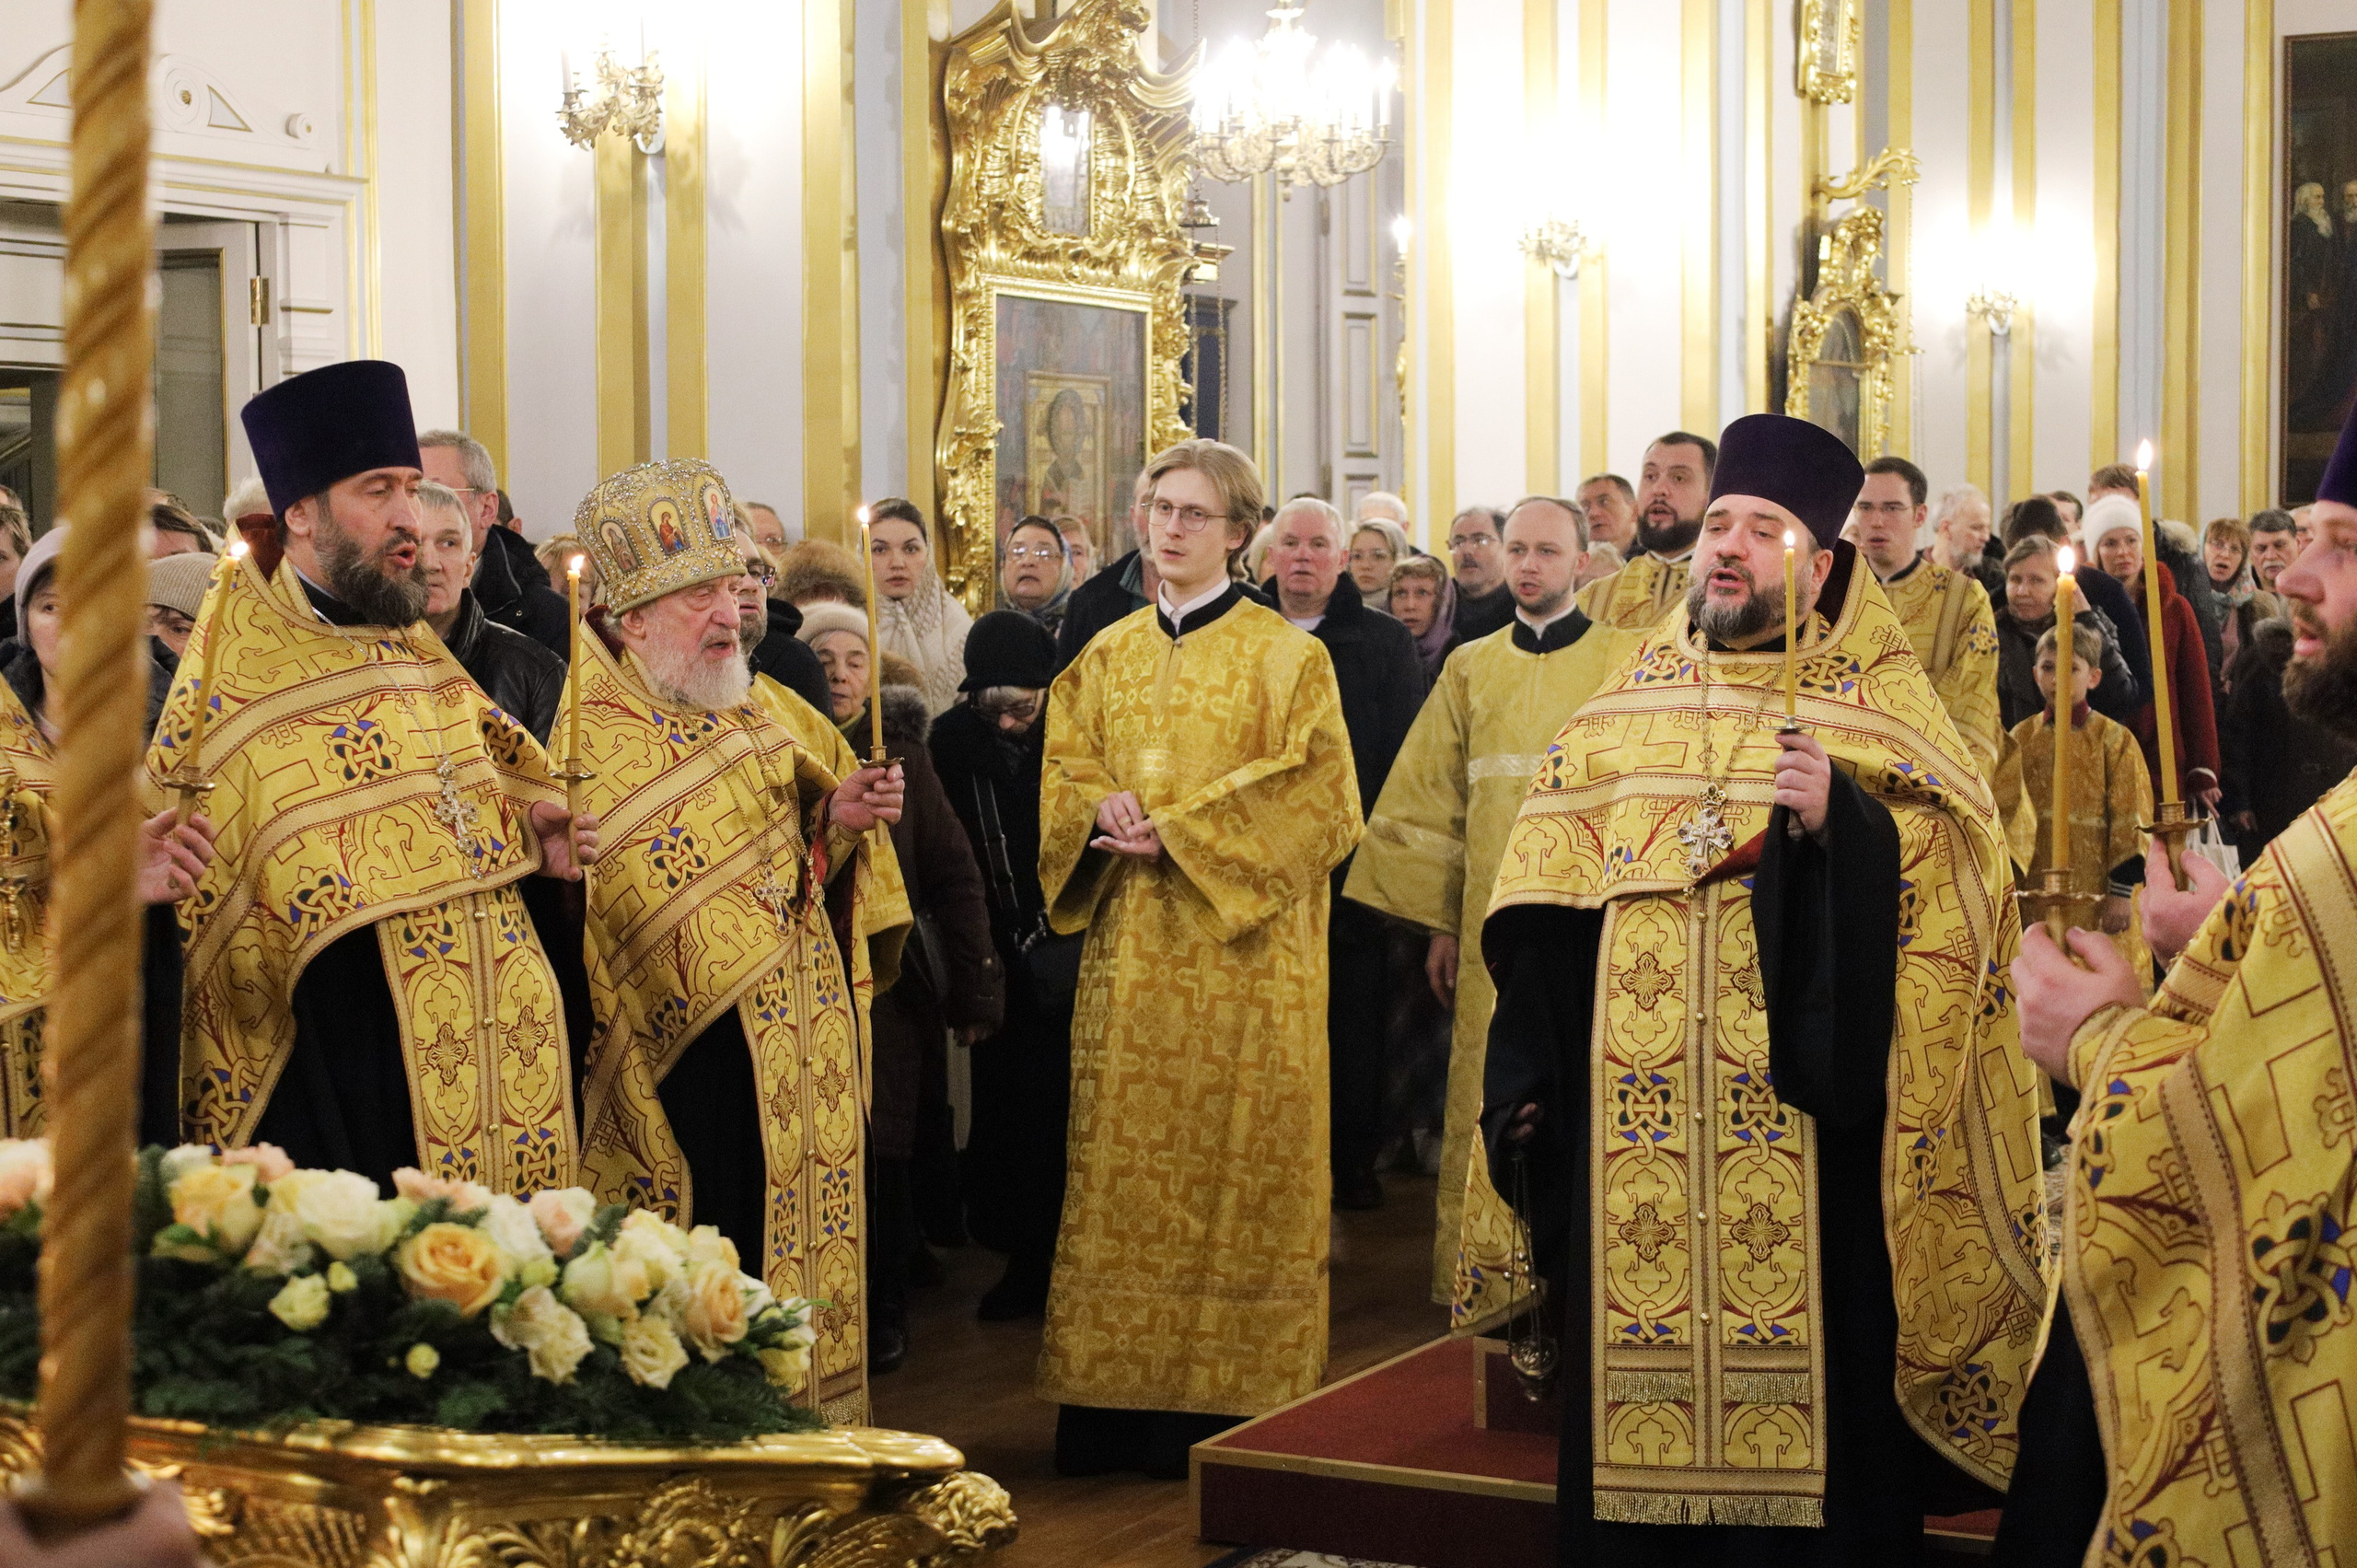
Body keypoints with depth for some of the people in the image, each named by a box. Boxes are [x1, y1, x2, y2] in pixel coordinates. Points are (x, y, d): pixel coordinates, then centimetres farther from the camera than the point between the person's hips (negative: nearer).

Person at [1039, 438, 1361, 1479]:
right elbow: (1061, 767, 13)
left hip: (1239, 951, -4)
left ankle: (1223, 1400, 1)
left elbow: (1315, 798, -7)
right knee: (1120, 1160, 2)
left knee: (1229, 1157, -4)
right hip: (1127, 948, 4)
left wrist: (1184, 826, -14)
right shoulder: (1106, 655, 15)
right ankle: (1115, 1394, 7)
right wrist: (1105, 809, -9)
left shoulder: (1286, 657, 0)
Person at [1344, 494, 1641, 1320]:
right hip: (1492, 930, 3)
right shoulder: (1470, 670, 12)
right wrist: (1439, 924, 7)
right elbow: (1432, 800, 13)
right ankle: (1490, 1277, 9)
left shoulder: (1627, 661, 3)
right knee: (1490, 1100, 2)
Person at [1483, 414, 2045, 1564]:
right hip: (1629, 1119, 4)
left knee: (1803, 1371, -3)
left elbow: (1949, 894, -9)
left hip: (1807, 1114, -3)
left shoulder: (1885, 712, 1)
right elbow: (1544, 922, 11)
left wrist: (1840, 823, -24)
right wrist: (1530, 1080, 4)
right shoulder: (1621, 710, 12)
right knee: (1632, 1383, 6)